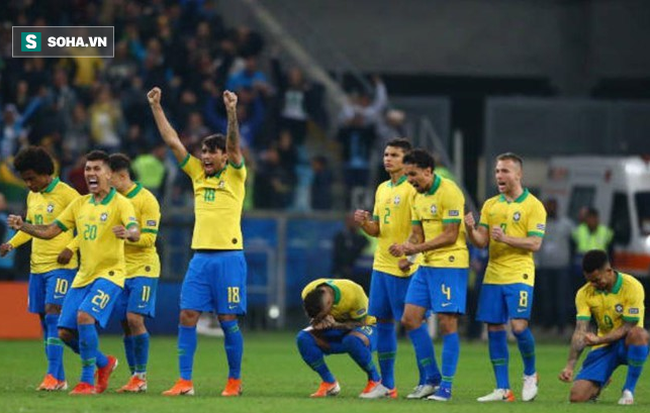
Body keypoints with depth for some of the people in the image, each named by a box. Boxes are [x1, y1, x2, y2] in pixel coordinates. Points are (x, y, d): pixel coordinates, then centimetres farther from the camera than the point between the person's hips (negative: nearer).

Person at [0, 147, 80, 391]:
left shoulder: (66, 194, -10)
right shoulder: (32, 196, 13)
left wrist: (70, 248, -19)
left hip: (60, 266, -8)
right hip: (37, 267, 8)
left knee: (53, 315, -17)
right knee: (45, 320, 6)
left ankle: (53, 376, -20)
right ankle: (59, 379, 11)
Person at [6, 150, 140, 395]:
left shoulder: (120, 203, -9)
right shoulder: (80, 204, 10)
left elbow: (135, 232, -25)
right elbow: (49, 231, 11)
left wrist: (127, 233, -49)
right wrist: (22, 226, -6)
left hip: (109, 274, -7)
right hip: (84, 275, 7)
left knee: (84, 316, -27)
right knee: (65, 332, 3)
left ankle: (87, 381, -16)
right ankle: (104, 363, 29)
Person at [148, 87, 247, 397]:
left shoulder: (234, 175, 1)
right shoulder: (198, 173, 13)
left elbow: (234, 145, -16)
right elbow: (172, 141, 11)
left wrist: (232, 112, -31)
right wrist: (156, 107, 7)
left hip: (229, 257, -5)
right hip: (200, 256, 5)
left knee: (228, 319, -2)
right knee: (187, 316, -3)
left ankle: (234, 380, 10)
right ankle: (184, 382, -2)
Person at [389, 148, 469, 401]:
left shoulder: (449, 192, -14)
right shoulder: (418, 197, 12)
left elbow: (450, 236, -18)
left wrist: (416, 248, -19)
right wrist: (406, 248, -7)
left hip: (450, 264, -9)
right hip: (426, 265, 9)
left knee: (447, 323, -7)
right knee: (410, 319, 4)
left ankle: (446, 386, -2)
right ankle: (432, 378, 13)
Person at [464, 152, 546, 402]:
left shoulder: (533, 205, -3)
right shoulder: (490, 205, 12)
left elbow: (535, 243, -10)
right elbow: (482, 242, 9)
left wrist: (506, 238, -21)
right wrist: (470, 230, -11)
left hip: (519, 276, -5)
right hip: (493, 276, 5)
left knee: (519, 326, -15)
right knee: (494, 329, 2)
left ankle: (530, 374, 10)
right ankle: (502, 389, 8)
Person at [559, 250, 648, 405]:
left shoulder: (632, 287, -17)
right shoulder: (585, 293, -6)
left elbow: (628, 327, -19)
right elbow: (580, 331, -13)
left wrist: (599, 340, -30)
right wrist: (570, 366, -26)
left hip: (627, 343, -3)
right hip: (604, 346, 3)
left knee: (639, 334, -42)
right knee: (577, 396, -15)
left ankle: (629, 391, -22)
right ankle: (599, 385, 24)